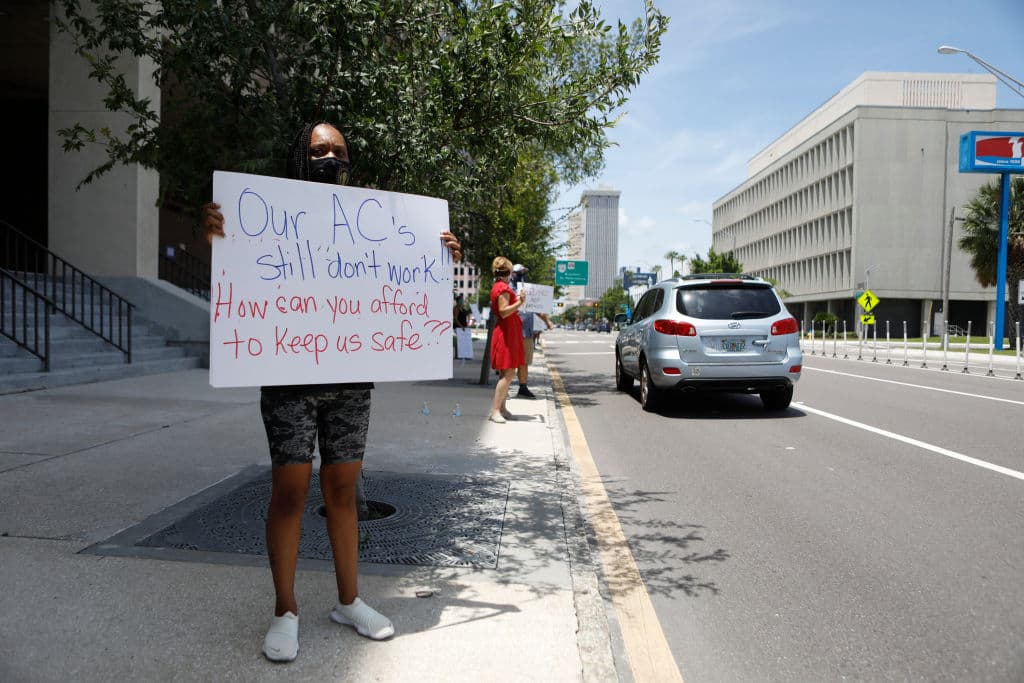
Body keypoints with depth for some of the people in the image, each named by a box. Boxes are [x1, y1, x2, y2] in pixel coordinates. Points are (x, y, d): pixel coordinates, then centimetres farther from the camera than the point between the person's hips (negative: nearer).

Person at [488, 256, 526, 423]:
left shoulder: (498, 287, 18)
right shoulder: (503, 287, -14)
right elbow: (503, 312, -23)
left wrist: (517, 301, 26)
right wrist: (519, 303, -29)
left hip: (508, 332, 11)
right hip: (507, 332, -11)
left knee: (507, 373, 12)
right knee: (508, 373, -12)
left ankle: (501, 408, 16)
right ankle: (495, 411, -14)